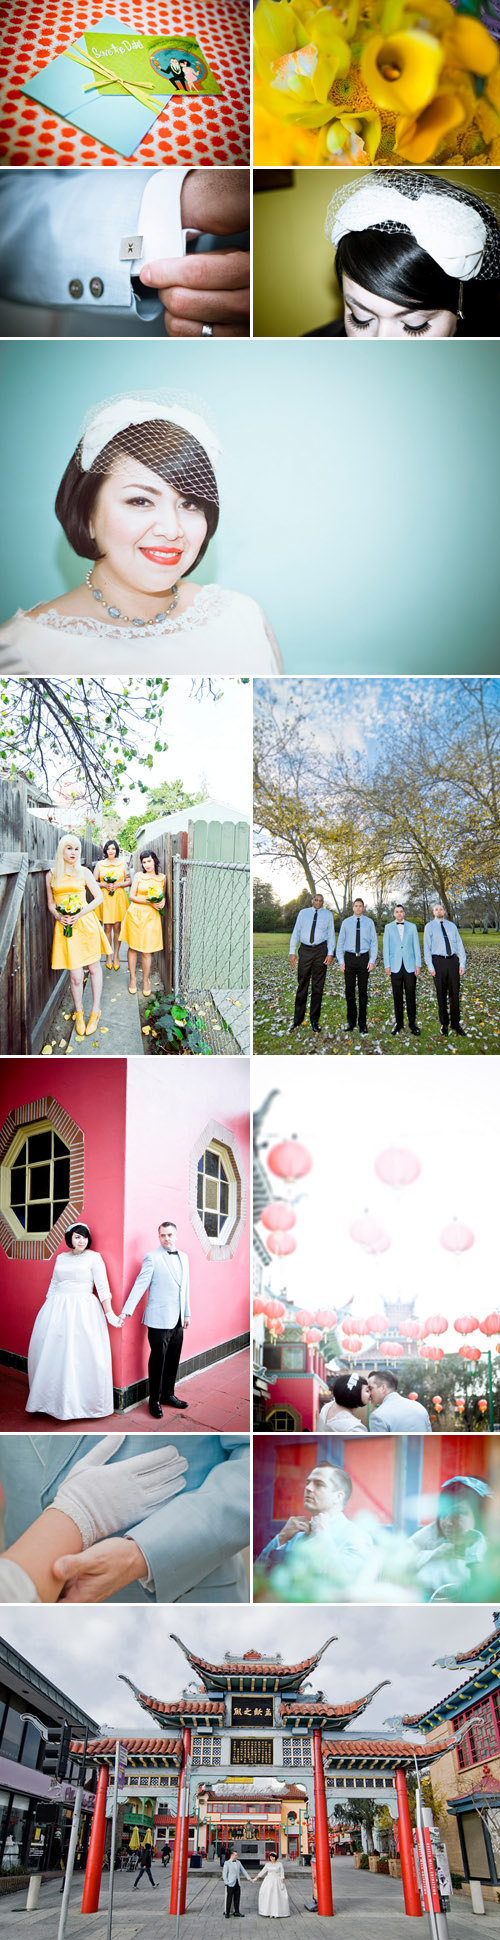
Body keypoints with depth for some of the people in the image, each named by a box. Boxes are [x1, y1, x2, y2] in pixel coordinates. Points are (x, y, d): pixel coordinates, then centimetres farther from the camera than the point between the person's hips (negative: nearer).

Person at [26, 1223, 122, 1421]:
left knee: (80, 1356, -7)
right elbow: (53, 1285, 17)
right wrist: (47, 1311, 14)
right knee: (50, 1354, 4)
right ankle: (52, 1399, 17)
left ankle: (84, 1401, 5)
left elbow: (102, 1286, -5)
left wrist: (109, 1314, -10)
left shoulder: (94, 1257, -1)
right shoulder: (61, 1258, 12)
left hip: (82, 1310, -5)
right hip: (56, 1309, 5)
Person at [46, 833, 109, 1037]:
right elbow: (51, 903, 14)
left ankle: (95, 1012, 17)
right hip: (65, 927, 0)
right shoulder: (51, 875, 8)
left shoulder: (84, 872, 4)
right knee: (76, 975, -3)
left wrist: (79, 915, -10)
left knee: (94, 967, 6)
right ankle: (79, 1014, 15)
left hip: (86, 923, 0)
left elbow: (99, 898, 3)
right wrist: (58, 916, -7)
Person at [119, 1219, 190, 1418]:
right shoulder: (152, 1258, -8)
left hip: (177, 1320, 6)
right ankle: (155, 1401, 12)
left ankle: (168, 1395, 26)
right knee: (158, 1361, 1)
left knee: (173, 1360, 12)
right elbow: (140, 1285, -11)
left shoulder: (183, 1257, 11)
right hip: (159, 1319, -6)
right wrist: (126, 1311, -15)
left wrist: (187, 1313, 18)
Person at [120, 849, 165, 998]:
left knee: (146, 950, -1)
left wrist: (162, 902, -5)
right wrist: (150, 902, -12)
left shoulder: (162, 878, 8)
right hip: (135, 913, 0)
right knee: (132, 946, 5)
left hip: (151, 916, 1)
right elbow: (132, 896, -1)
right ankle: (132, 978, 16)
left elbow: (164, 896, 19)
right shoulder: (139, 875, 2)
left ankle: (145, 980, 12)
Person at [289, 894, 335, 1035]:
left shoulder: (328, 914, 8)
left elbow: (331, 934, 6)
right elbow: (296, 932, 7)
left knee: (318, 986, 3)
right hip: (305, 950, 0)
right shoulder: (303, 913, 8)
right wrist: (292, 952, 0)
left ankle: (314, 1020, 11)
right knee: (302, 985, 1)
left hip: (320, 950, 0)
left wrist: (330, 953, -4)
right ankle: (297, 1020, 8)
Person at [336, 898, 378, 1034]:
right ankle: (351, 1021, 16)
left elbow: (374, 942, 4)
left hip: (364, 958, -1)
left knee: (363, 991, 3)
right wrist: (340, 961, -1)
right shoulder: (346, 922, 7)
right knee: (349, 991, 5)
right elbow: (340, 942, 8)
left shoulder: (369, 922, 5)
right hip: (349, 957, 1)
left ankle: (362, 1023, 9)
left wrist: (372, 961, -6)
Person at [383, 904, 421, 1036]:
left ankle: (412, 1023, 4)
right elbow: (386, 947, 8)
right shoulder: (388, 927, 10)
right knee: (397, 996, 2)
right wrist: (387, 965, -1)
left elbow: (416, 946, 8)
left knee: (411, 995, -2)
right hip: (395, 966, 0)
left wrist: (418, 965, 0)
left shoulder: (412, 927, 11)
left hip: (410, 966, 0)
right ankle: (398, 1023, 9)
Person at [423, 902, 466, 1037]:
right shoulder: (429, 926, 4)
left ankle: (455, 1023, 12)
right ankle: (444, 1024, 13)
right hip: (438, 960, -2)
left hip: (453, 960, 2)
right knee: (441, 993, 3)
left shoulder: (452, 926, 11)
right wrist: (430, 966, -9)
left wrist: (462, 963, -1)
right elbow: (427, 947, 0)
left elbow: (459, 945, 9)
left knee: (455, 992, 3)